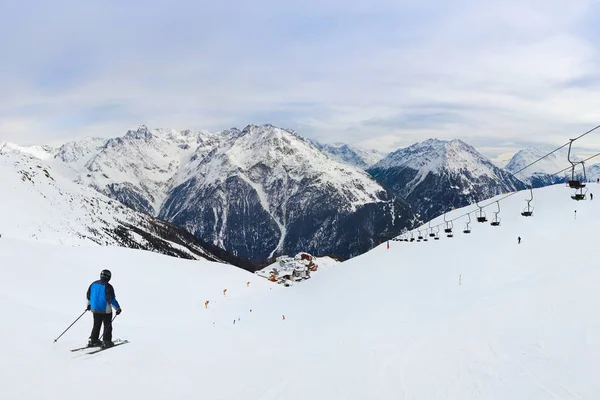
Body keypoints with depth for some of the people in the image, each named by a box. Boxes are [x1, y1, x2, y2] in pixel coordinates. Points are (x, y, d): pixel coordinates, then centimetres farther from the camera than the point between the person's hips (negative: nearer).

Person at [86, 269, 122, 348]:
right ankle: (106, 342, 7)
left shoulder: (93, 284, 3)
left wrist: (89, 304, 31)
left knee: (96, 325, 20)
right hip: (105, 310, -6)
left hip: (95, 309, 6)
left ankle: (93, 340, 24)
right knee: (107, 326, 6)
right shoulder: (107, 286, -19)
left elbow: (88, 295, 16)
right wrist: (118, 308, -11)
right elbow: (111, 299, -20)